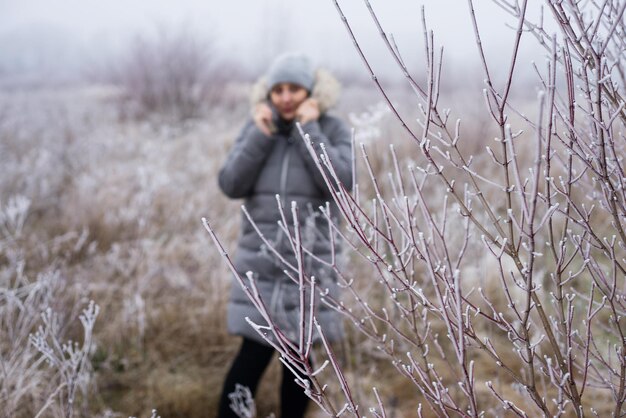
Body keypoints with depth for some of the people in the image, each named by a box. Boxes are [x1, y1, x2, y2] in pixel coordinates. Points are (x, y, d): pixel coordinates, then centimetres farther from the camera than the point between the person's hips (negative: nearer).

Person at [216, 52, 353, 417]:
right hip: (261, 260, 1)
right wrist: (260, 134, -13)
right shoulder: (258, 127, 4)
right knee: (255, 351, -4)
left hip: (310, 261, -1)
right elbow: (231, 185, -6)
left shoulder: (333, 130, -1)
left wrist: (309, 130, -16)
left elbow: (342, 183, -18)